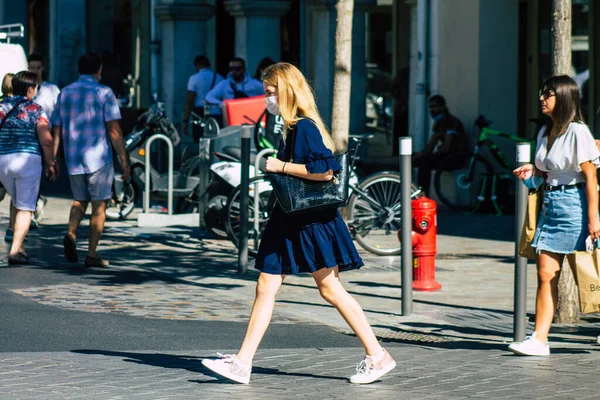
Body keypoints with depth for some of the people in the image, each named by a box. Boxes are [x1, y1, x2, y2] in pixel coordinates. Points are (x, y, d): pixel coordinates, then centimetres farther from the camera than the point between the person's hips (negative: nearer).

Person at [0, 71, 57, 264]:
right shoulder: (36, 110, -5)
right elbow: (46, 141, -10)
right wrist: (50, 164, 1)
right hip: (28, 161, -4)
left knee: (16, 202, 23)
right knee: (25, 207, 2)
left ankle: (18, 244, 22)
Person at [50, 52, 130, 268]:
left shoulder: (65, 94, 8)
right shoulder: (104, 93, -6)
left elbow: (56, 131, 8)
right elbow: (114, 130, -11)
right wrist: (124, 161, -8)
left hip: (73, 160, 4)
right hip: (98, 157, -4)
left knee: (80, 200, 21)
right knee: (99, 206, 4)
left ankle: (71, 234, -4)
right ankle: (92, 254, 2)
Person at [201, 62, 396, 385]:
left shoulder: (305, 127, -15)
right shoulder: (291, 128, 13)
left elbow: (325, 170, -25)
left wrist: (280, 166, -19)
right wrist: (276, 169, 10)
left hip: (312, 221, -9)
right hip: (289, 220, 9)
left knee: (330, 289, -3)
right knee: (265, 287, 4)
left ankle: (377, 356, 6)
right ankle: (242, 362, 3)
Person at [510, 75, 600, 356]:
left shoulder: (577, 132, -11)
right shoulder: (545, 132, 12)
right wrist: (532, 172, 2)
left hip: (573, 204, -8)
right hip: (549, 204, 8)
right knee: (545, 275, 0)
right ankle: (539, 339, -2)